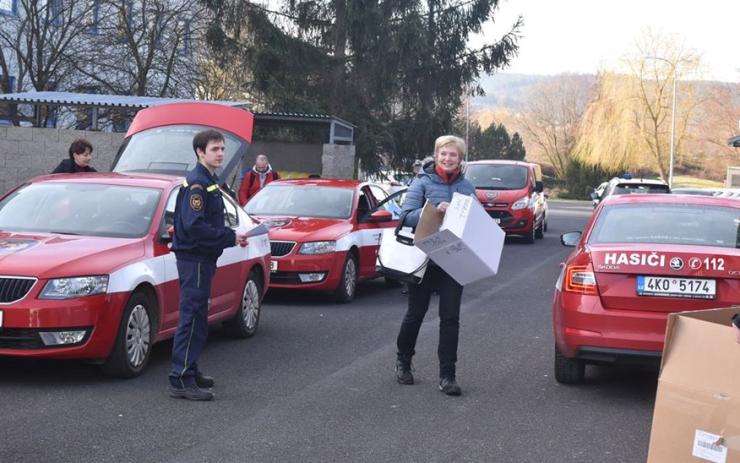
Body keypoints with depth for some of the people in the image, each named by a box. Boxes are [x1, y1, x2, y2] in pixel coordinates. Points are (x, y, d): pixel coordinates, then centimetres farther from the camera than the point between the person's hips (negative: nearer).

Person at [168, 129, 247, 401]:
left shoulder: (208, 182, 17)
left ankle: (189, 371, 24)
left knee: (196, 317, 15)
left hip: (203, 258, 10)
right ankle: (181, 380, -9)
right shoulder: (196, 183, -16)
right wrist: (230, 238, -21)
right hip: (194, 258, -10)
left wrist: (231, 236, 5)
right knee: (192, 317, -10)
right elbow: (194, 226, -25)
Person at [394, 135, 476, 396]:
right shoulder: (422, 182, -3)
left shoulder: (466, 188, 8)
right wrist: (435, 210, -26)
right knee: (416, 313, 9)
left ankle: (447, 376, 3)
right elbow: (407, 216, -12)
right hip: (424, 259, -2)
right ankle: (403, 360, 32)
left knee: (450, 317, -2)